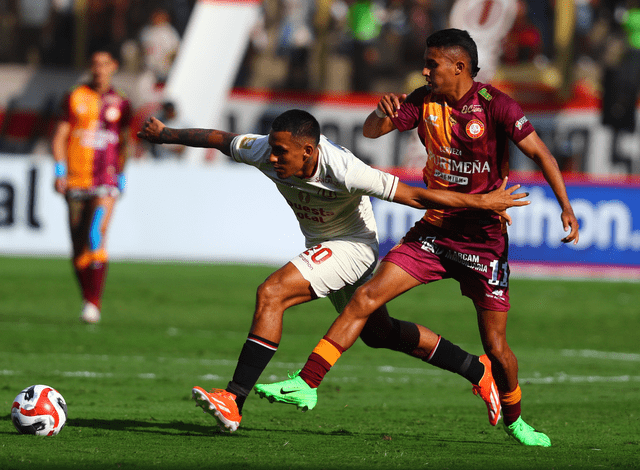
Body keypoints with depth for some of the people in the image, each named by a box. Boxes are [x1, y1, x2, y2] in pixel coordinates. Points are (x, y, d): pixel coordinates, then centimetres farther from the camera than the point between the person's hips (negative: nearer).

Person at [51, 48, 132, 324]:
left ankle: (94, 303, -19)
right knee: (79, 248, 4)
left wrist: (121, 177, 11)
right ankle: (87, 299, 17)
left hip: (106, 180, -2)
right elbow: (59, 137, 7)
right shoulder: (75, 98, 7)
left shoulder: (120, 103, 7)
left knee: (96, 239, -19)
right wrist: (60, 172, -3)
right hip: (76, 181, 2)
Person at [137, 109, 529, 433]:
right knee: (379, 333, 21)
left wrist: (483, 203, -23)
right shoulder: (264, 151, -20)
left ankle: (233, 401, -23)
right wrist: (165, 134, 12)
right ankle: (478, 371, 37)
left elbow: (415, 196, -29)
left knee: (271, 295, -24)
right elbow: (219, 138, -1)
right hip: (322, 244, 8)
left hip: (352, 246, -8)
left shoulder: (343, 172, -35)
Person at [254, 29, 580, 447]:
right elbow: (371, 131, 5)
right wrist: (383, 111, -18)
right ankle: (306, 385, -10)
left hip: (484, 237, -4)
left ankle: (514, 420, 25)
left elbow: (540, 153, -9)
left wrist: (566, 207, -18)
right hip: (434, 229, 4)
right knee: (366, 298, -10)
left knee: (495, 345, -1)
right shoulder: (424, 101, 2)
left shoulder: (495, 106, -12)